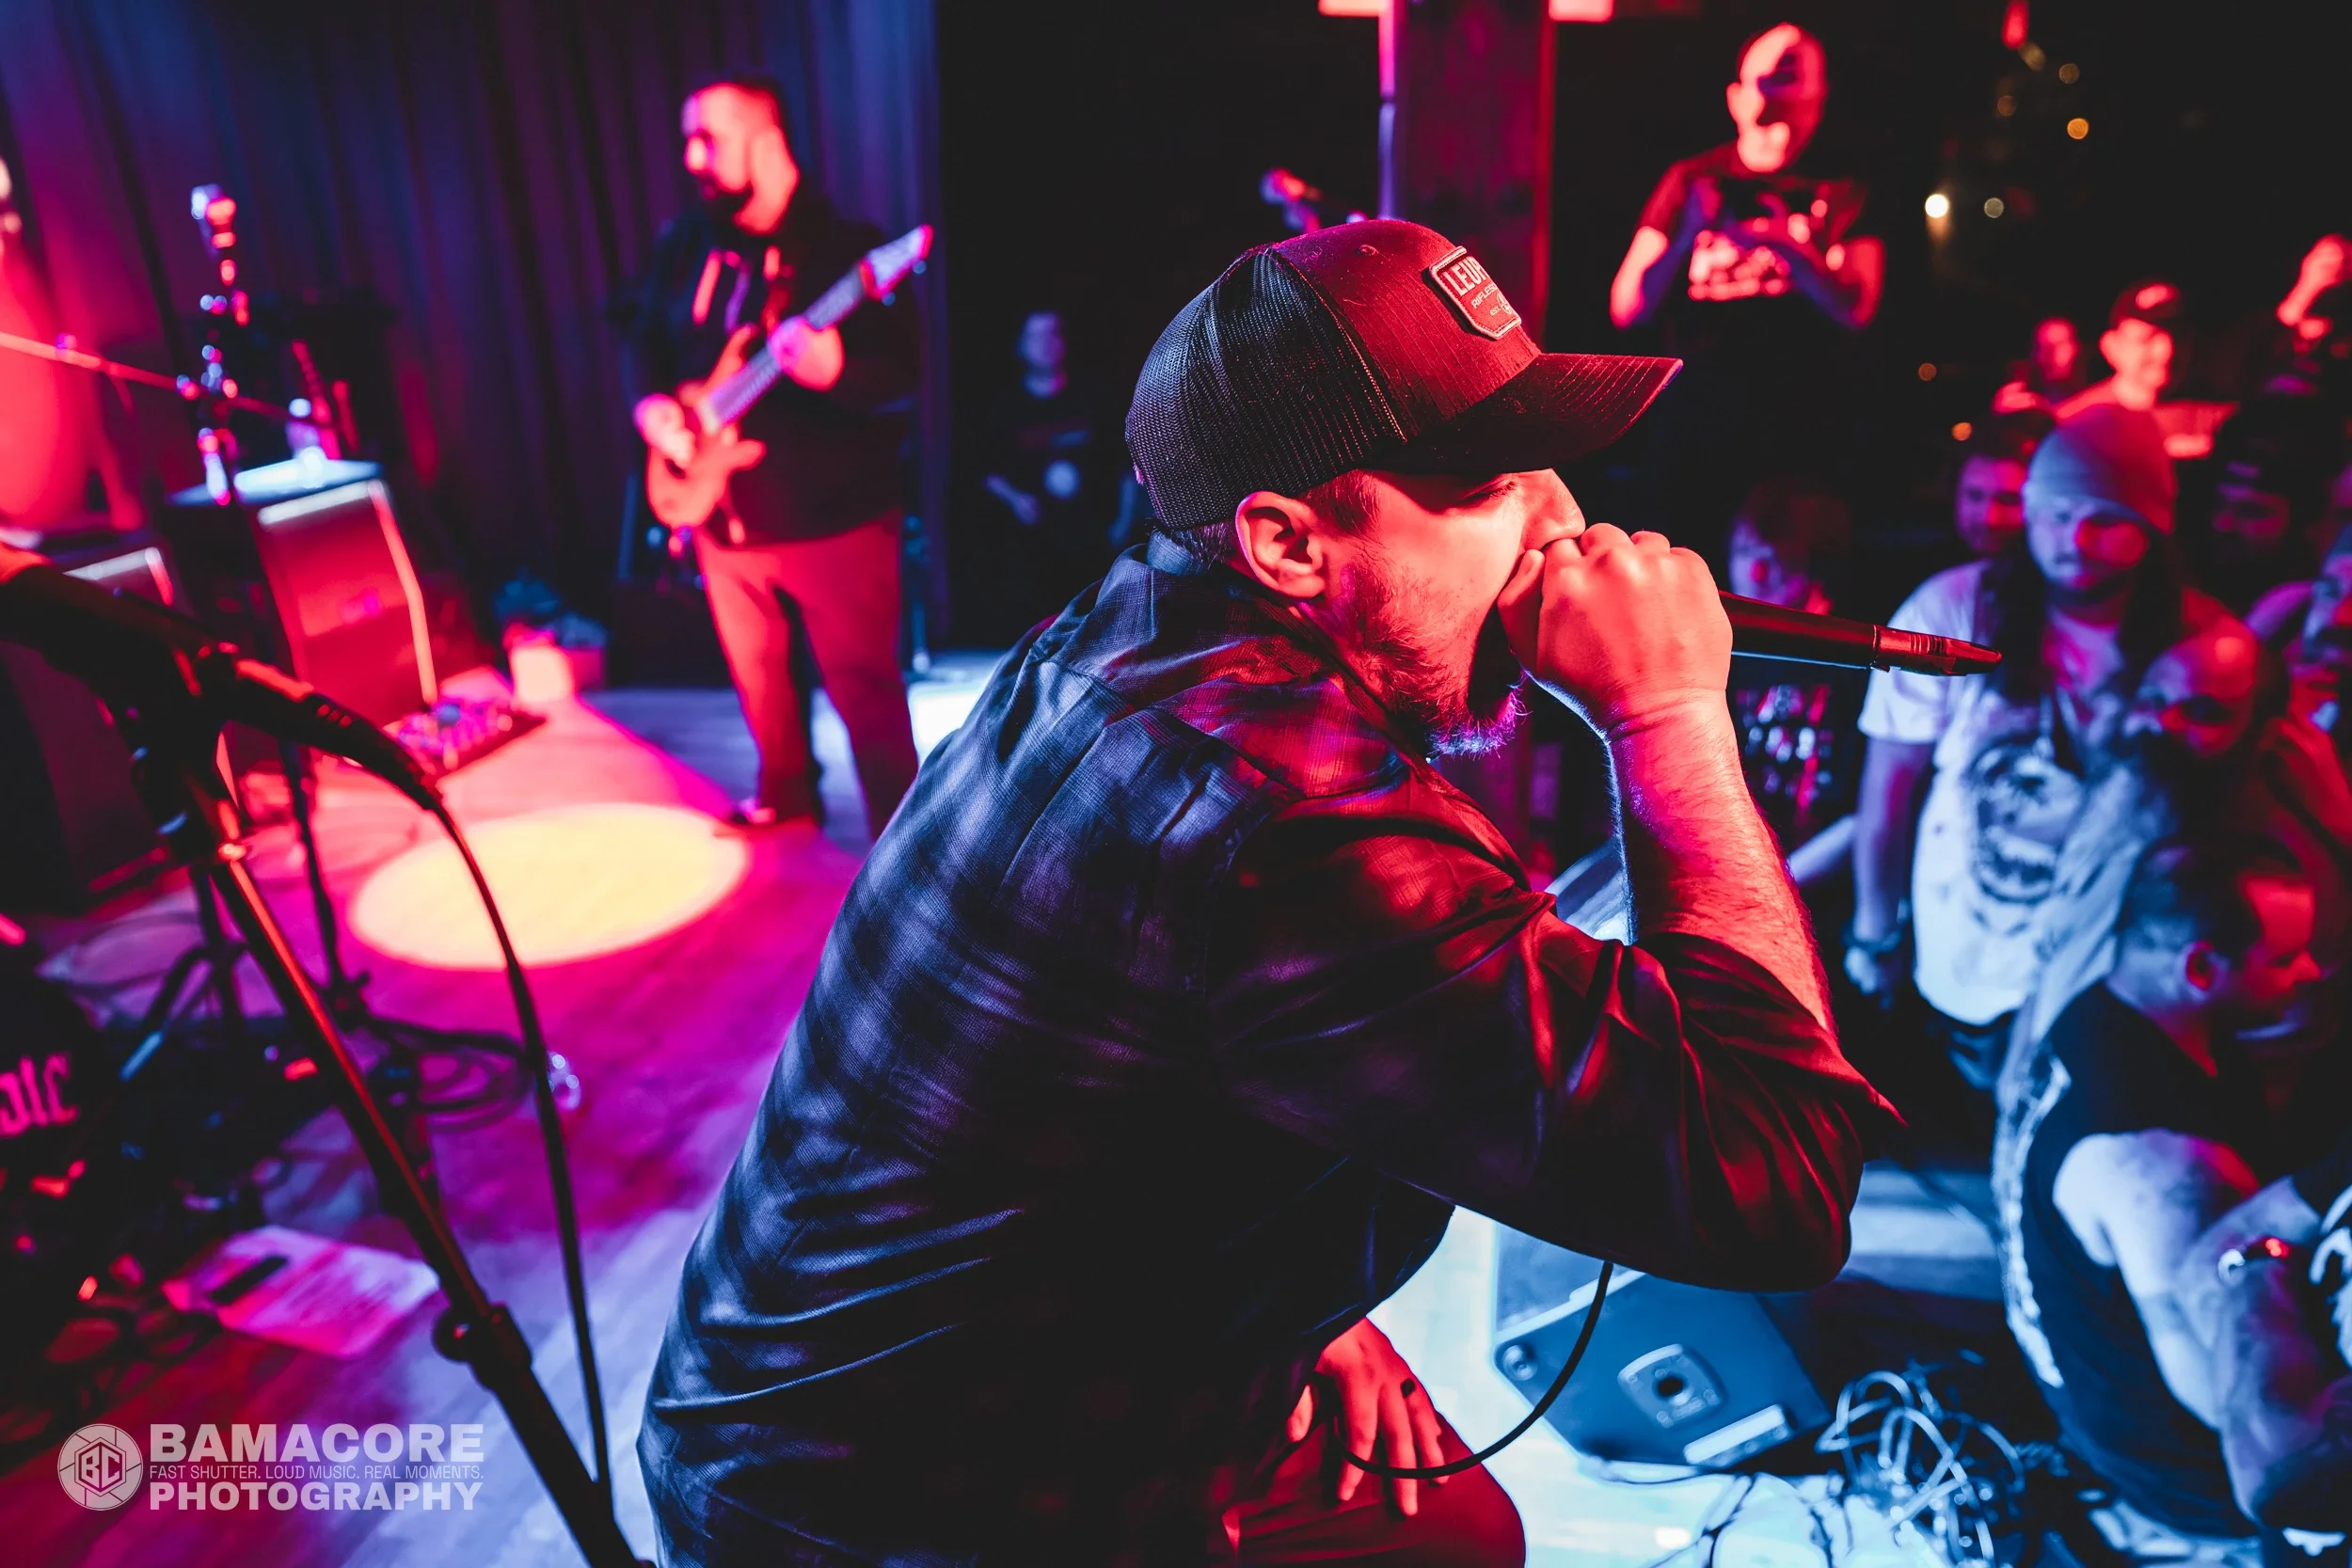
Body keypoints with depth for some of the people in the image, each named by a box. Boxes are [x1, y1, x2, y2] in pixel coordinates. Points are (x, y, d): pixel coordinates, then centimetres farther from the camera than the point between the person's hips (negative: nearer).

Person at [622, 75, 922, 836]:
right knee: (757, 675, 20)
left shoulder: (847, 248, -12)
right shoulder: (684, 247, 8)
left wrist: (837, 369, -40)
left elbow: (904, 376, -20)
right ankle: (787, 793, 41)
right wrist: (651, 405, -2)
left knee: (865, 693, -3)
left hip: (834, 520, -6)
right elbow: (648, 342, 18)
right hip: (726, 518, 7)